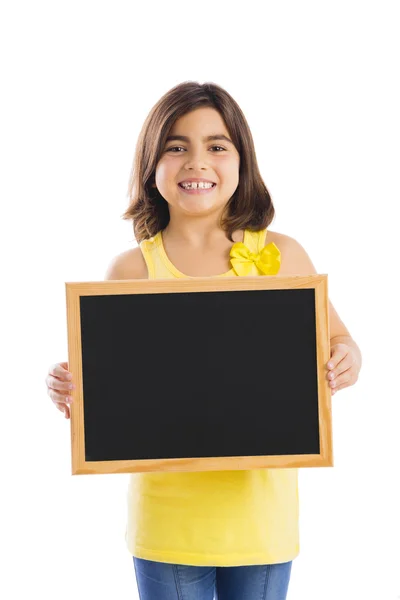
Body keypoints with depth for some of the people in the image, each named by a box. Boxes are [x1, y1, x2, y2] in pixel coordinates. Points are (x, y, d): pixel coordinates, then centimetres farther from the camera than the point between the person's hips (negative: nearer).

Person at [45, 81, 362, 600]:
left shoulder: (281, 255, -1)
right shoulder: (131, 270, -3)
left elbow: (335, 340, 8)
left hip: (261, 513, 1)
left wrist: (347, 362, -14)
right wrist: (69, 391, -19)